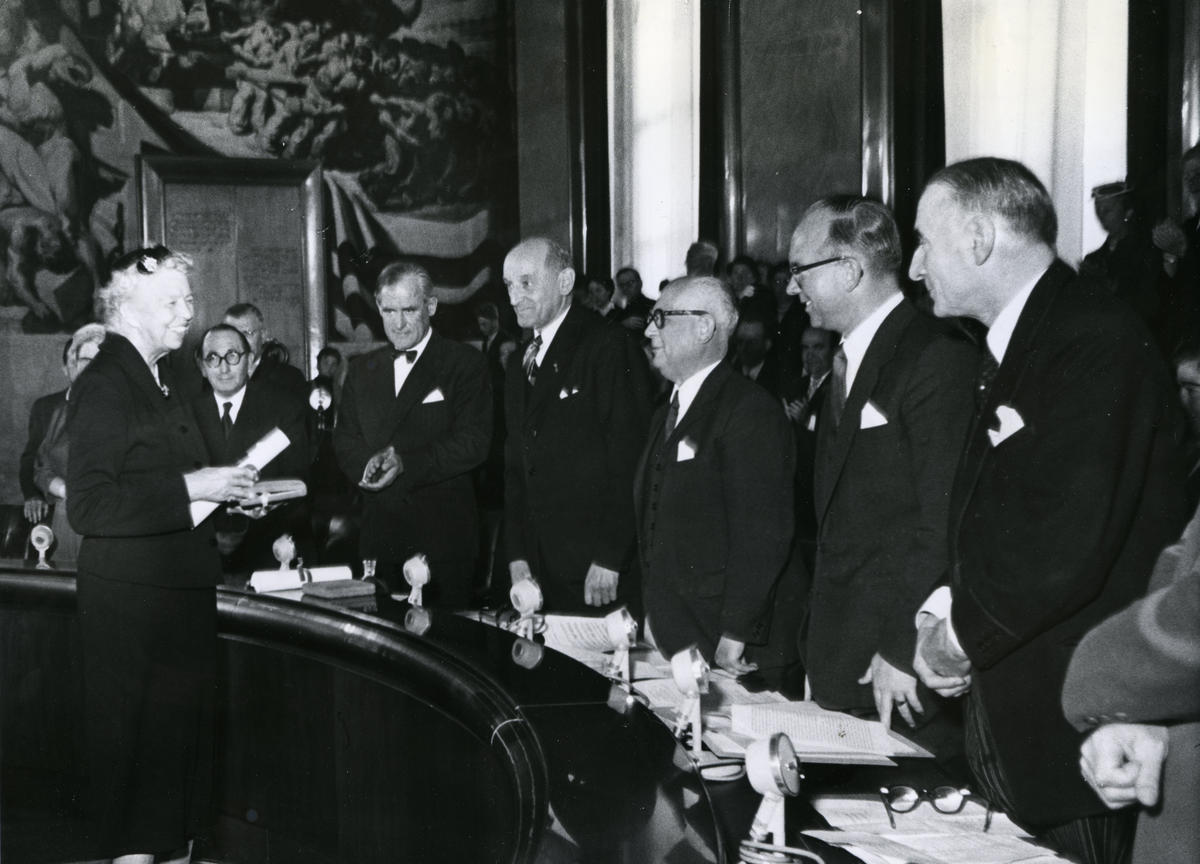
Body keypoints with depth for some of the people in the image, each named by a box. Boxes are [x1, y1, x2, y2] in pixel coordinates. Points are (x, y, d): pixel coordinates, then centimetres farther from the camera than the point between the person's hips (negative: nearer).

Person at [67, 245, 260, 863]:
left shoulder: (155, 381, 16)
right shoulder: (104, 385, -14)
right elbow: (87, 507, -22)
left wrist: (221, 493, 10)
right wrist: (189, 488, -22)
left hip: (179, 590, 10)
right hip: (131, 598, -9)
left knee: (183, 735, 16)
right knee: (137, 738, -3)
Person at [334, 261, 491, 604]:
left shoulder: (464, 363, 0)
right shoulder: (361, 369, 16)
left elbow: (474, 443, -9)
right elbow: (344, 440, 13)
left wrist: (405, 463, -19)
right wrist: (369, 464, -10)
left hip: (443, 534, -4)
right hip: (379, 533, 4)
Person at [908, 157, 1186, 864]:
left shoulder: (1096, 342, -17)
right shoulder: (1012, 348, 14)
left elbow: (1069, 546, -25)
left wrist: (963, 635, -13)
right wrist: (944, 608, 0)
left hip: (1078, 726, -9)